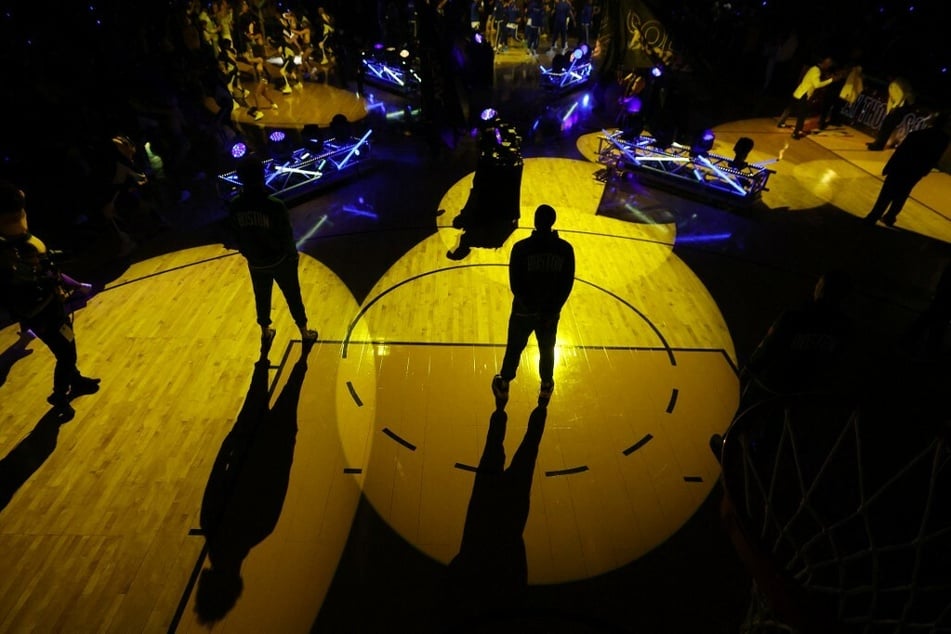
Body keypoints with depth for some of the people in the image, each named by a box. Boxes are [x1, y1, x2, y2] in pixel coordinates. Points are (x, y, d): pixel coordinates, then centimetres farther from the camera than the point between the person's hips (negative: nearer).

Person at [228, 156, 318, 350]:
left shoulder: (235, 206, -14)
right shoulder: (275, 205, -27)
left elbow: (235, 236, -1)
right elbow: (287, 236, -18)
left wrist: (248, 253, 16)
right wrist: (292, 255, 1)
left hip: (256, 263, 3)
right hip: (280, 261, -3)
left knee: (261, 298, 24)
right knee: (293, 297, 16)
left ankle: (265, 333, 43)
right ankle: (305, 333, 32)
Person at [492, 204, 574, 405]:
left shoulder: (521, 248, -18)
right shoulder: (565, 249, -10)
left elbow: (515, 284, -16)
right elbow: (567, 284, -9)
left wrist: (530, 307, -9)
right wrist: (553, 309, -6)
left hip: (524, 311, -1)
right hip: (551, 311, 2)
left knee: (514, 349, 18)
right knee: (547, 350, 22)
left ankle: (503, 386, 35)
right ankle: (546, 387, 39)